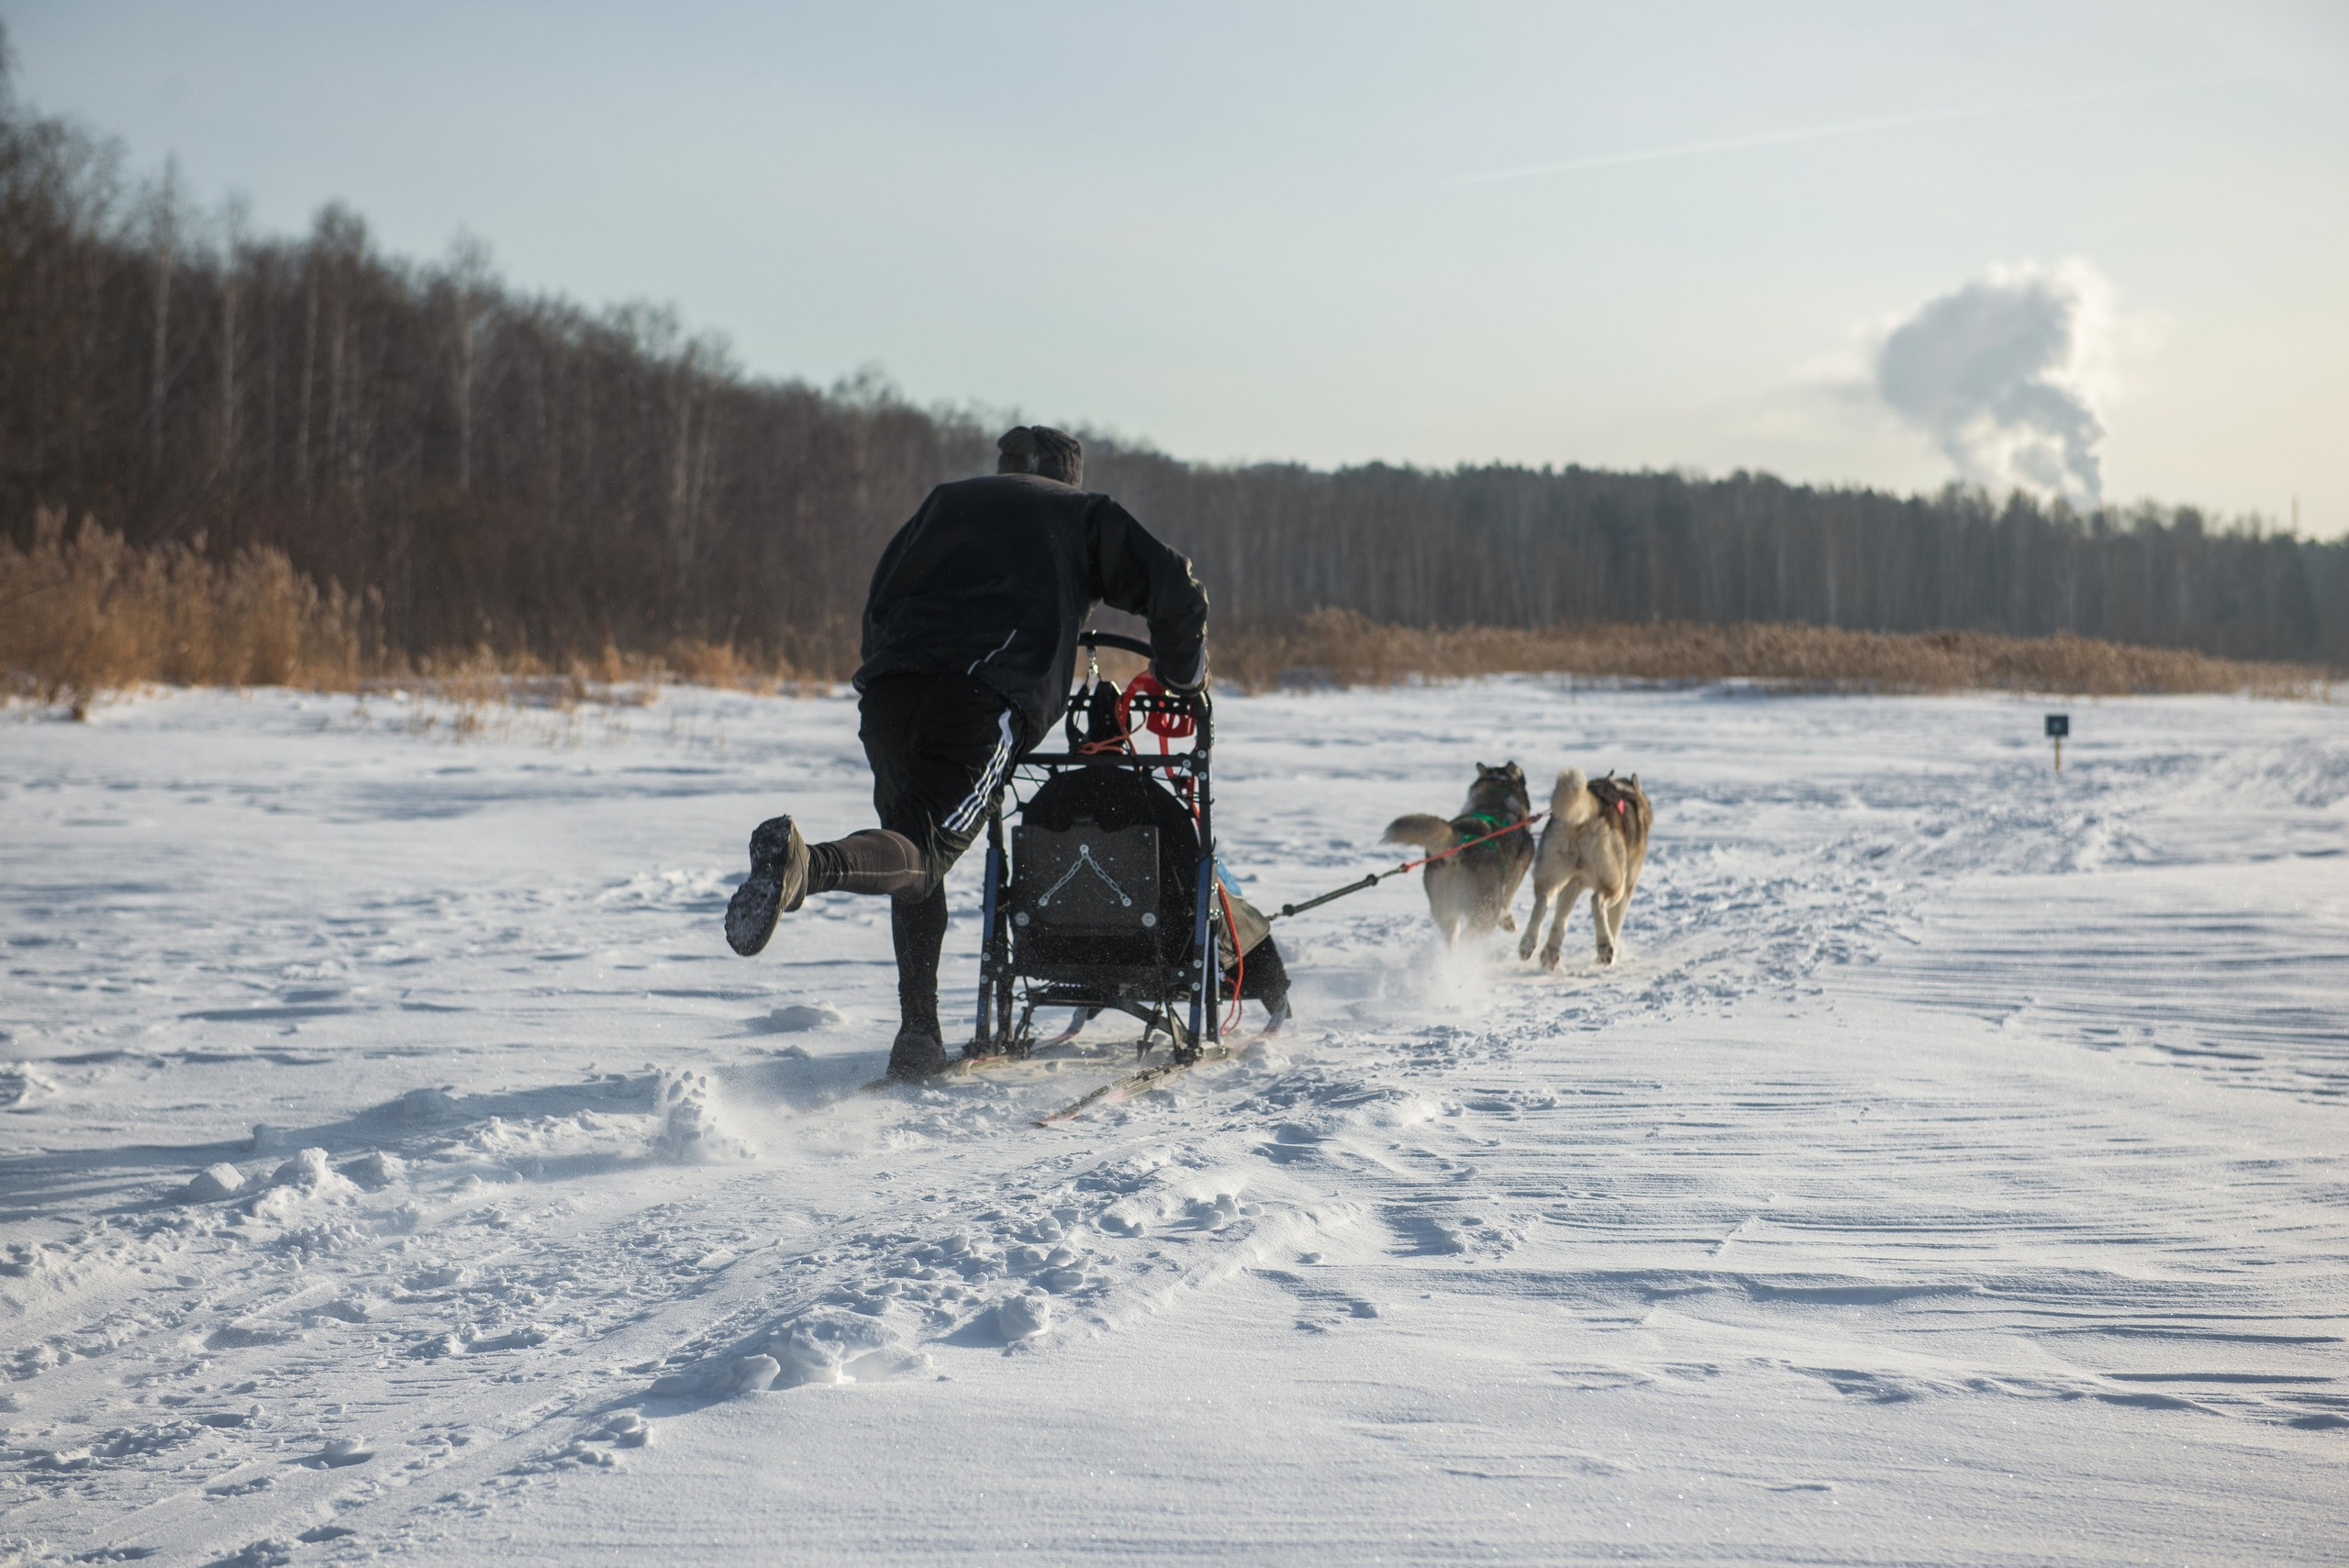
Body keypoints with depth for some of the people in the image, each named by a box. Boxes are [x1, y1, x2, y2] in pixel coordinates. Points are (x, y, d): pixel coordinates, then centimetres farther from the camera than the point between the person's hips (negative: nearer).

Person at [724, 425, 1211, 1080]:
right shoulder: (1084, 513, 26)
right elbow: (1172, 588, 18)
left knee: (917, 856, 16)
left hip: (889, 686, 4)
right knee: (924, 851, -13)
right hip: (990, 694, -4)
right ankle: (807, 864, -43)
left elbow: (880, 601, 31)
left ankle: (919, 1032, 5)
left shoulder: (947, 500, 34)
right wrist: (1182, 676, 34)